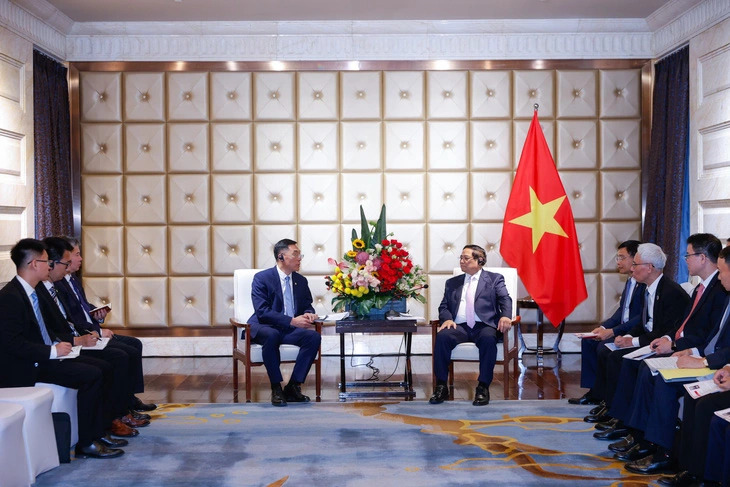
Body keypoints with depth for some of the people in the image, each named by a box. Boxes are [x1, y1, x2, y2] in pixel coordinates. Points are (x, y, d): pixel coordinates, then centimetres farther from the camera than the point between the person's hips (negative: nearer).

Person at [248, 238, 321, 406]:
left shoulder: (301, 281, 11)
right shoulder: (261, 278, -8)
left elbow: (307, 306, 19)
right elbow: (262, 311, -17)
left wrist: (308, 314, -8)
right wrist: (292, 321, -25)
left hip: (290, 329, 5)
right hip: (263, 327, -5)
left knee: (314, 337, -24)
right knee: (271, 335, -40)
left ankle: (293, 386, -18)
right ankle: (276, 388, -28)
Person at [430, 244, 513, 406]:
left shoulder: (494, 279, 16)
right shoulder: (452, 283, 26)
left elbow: (505, 299, 2)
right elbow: (443, 306, 19)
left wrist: (505, 316, -21)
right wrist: (447, 319, -5)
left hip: (484, 325, -2)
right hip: (459, 326, 3)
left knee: (489, 339, -37)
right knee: (442, 337, -30)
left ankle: (483, 387, -29)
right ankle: (441, 386, -24)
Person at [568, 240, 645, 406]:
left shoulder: (646, 282, -18)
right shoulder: (630, 281, 14)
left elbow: (643, 317, -24)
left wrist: (613, 331, -25)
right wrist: (603, 327, 1)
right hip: (623, 329, 10)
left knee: (604, 346, -25)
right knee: (588, 341, 3)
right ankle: (595, 391, 6)